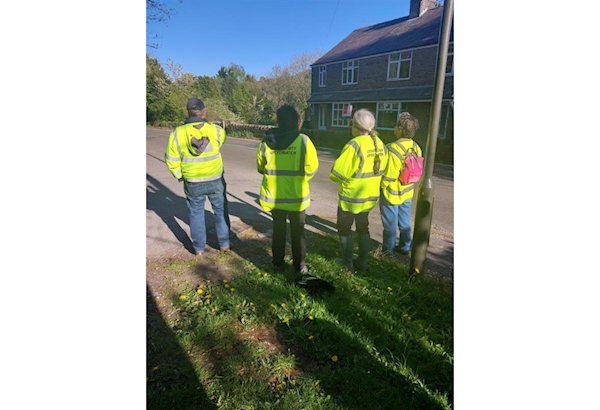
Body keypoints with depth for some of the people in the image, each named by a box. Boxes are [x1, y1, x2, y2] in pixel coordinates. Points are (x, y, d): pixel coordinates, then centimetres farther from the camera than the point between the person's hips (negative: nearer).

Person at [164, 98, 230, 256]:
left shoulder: (177, 133, -11)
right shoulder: (216, 130, -12)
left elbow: (172, 161, -6)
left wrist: (180, 176, 10)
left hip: (193, 183, 0)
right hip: (215, 180, 0)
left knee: (196, 213, 16)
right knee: (220, 211, 17)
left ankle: (199, 248, 25)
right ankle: (224, 244, 27)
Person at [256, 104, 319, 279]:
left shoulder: (266, 141, -8)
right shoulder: (303, 141, -15)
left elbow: (260, 167, 2)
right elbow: (311, 168, -12)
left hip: (274, 194, 2)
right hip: (296, 196, -2)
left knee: (278, 229, 18)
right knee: (297, 231, 12)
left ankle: (278, 263, 30)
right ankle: (299, 267, 22)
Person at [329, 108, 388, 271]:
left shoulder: (354, 145, -23)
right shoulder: (380, 145, -2)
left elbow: (337, 174, -22)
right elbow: (382, 171, 6)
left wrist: (345, 178, -2)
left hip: (350, 197, -6)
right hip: (370, 196, 7)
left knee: (344, 229, 13)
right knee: (363, 228, 22)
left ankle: (347, 262, 23)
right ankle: (362, 261, 32)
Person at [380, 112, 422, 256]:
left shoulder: (393, 149, -26)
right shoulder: (416, 147, -2)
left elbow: (389, 175, -24)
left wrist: (381, 186, -7)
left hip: (392, 193, -7)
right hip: (407, 192, 7)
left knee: (390, 223, 9)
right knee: (405, 221, 20)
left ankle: (388, 249, 25)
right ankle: (405, 247, 34)